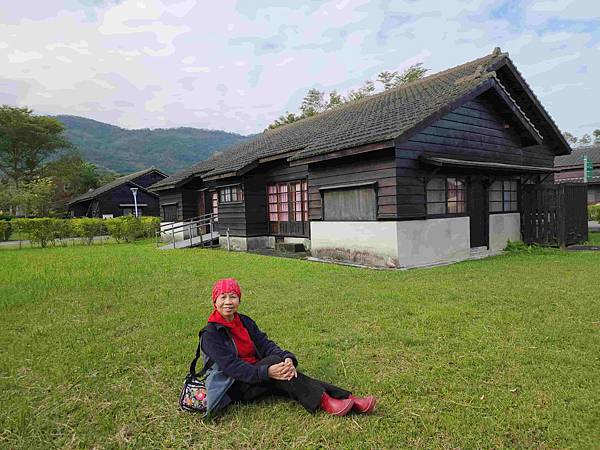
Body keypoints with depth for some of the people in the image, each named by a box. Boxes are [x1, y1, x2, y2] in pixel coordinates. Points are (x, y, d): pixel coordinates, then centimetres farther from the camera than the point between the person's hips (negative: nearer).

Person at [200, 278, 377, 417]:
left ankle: (349, 400, -30)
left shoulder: (246, 322, 7)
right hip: (235, 386, -5)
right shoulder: (211, 334, -12)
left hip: (257, 376, 5)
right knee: (274, 360, -29)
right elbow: (230, 366, -22)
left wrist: (288, 358, -24)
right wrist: (267, 372, -33)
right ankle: (322, 401, -31)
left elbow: (266, 345, -3)